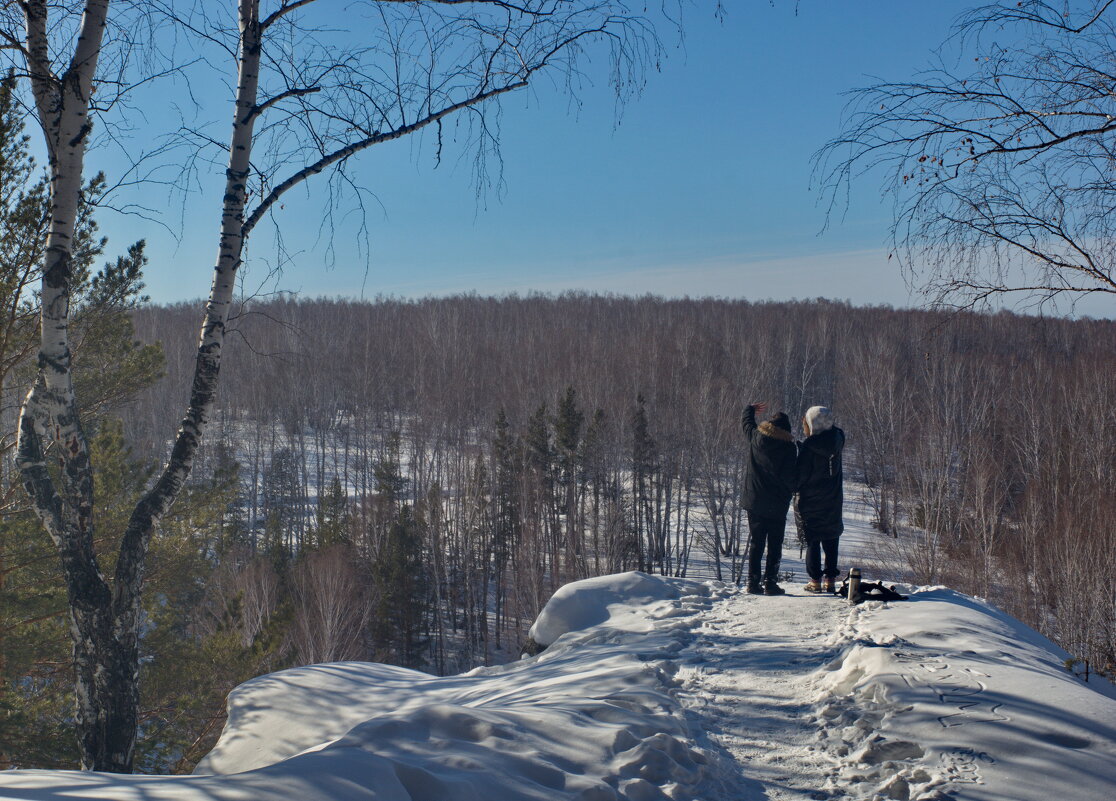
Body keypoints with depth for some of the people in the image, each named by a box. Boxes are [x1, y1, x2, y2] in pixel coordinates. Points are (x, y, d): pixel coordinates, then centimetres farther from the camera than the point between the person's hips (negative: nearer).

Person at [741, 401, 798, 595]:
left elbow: (746, 422, 21)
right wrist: (794, 490, 7)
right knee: (775, 545, 5)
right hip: (777, 506, -3)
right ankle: (770, 582, 1)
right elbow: (790, 477, -14)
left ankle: (753, 581, 8)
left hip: (754, 501, 4)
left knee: (756, 543, 11)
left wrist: (750, 409, 41)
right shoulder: (789, 447, -11)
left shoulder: (755, 438, -1)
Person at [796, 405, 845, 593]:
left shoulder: (809, 447, -18)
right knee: (831, 540, 12)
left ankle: (815, 581, 4)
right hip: (833, 500, 5)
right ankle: (830, 580, 12)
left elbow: (801, 476, -14)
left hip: (811, 502, -5)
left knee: (813, 541, 4)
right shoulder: (836, 440, -4)